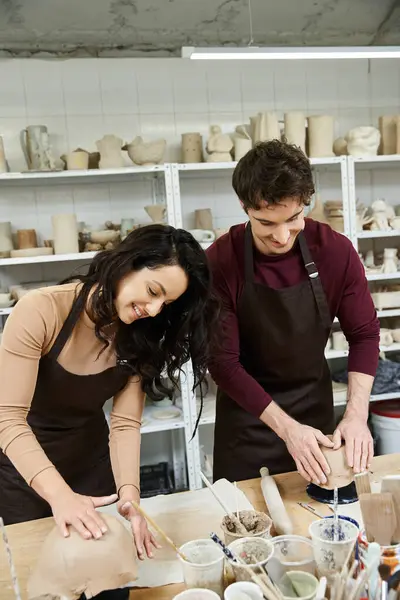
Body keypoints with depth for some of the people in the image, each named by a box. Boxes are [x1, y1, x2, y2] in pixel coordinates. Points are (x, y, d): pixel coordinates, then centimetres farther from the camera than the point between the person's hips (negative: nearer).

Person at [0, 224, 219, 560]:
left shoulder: (141, 336, -12)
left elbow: (126, 423, -17)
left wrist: (129, 494, -33)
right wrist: (60, 495, -40)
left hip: (91, 460, 4)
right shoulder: (41, 312, -28)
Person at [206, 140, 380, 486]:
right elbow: (223, 362, -20)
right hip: (247, 412, -2)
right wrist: (286, 427, -27)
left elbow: (364, 334, -7)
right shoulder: (220, 261, -23)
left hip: (315, 404, 3)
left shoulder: (336, 251, -17)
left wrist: (356, 414, -20)